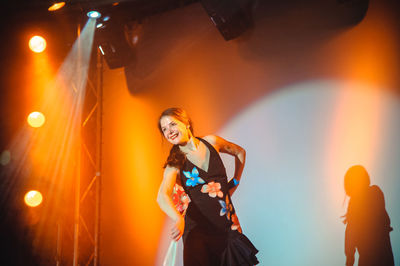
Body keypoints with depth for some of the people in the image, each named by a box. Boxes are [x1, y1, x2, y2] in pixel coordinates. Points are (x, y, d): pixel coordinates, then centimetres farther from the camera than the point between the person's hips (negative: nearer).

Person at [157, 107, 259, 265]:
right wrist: (179, 220, -40)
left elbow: (240, 152, 23)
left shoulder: (211, 142, 3)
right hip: (198, 228, -2)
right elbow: (162, 196, -22)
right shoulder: (175, 164, -4)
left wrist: (235, 181, 17)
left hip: (228, 224, 2)